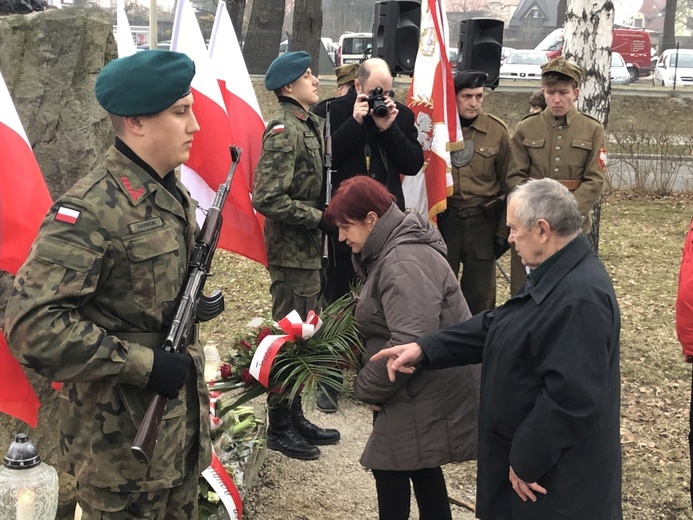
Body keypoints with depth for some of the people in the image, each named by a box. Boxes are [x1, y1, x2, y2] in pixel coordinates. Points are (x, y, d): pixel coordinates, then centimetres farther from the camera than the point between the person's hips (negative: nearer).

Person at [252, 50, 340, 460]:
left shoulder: (311, 125, 12)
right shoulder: (284, 131, -17)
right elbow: (267, 199, -25)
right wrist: (319, 218, -20)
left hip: (309, 250, 9)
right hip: (292, 252, -9)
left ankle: (295, 417, 30)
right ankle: (279, 427, 15)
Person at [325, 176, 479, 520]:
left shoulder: (403, 263, -24)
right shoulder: (389, 251, 10)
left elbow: (411, 343, -32)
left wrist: (367, 387, -18)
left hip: (430, 392, -10)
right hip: (424, 387, 10)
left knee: (390, 465, -3)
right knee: (419, 465, 19)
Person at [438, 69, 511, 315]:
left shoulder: (497, 130, -1)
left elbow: (507, 183, 4)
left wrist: (503, 230, 1)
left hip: (482, 222, 0)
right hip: (442, 221, 0)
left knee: (480, 293, 8)